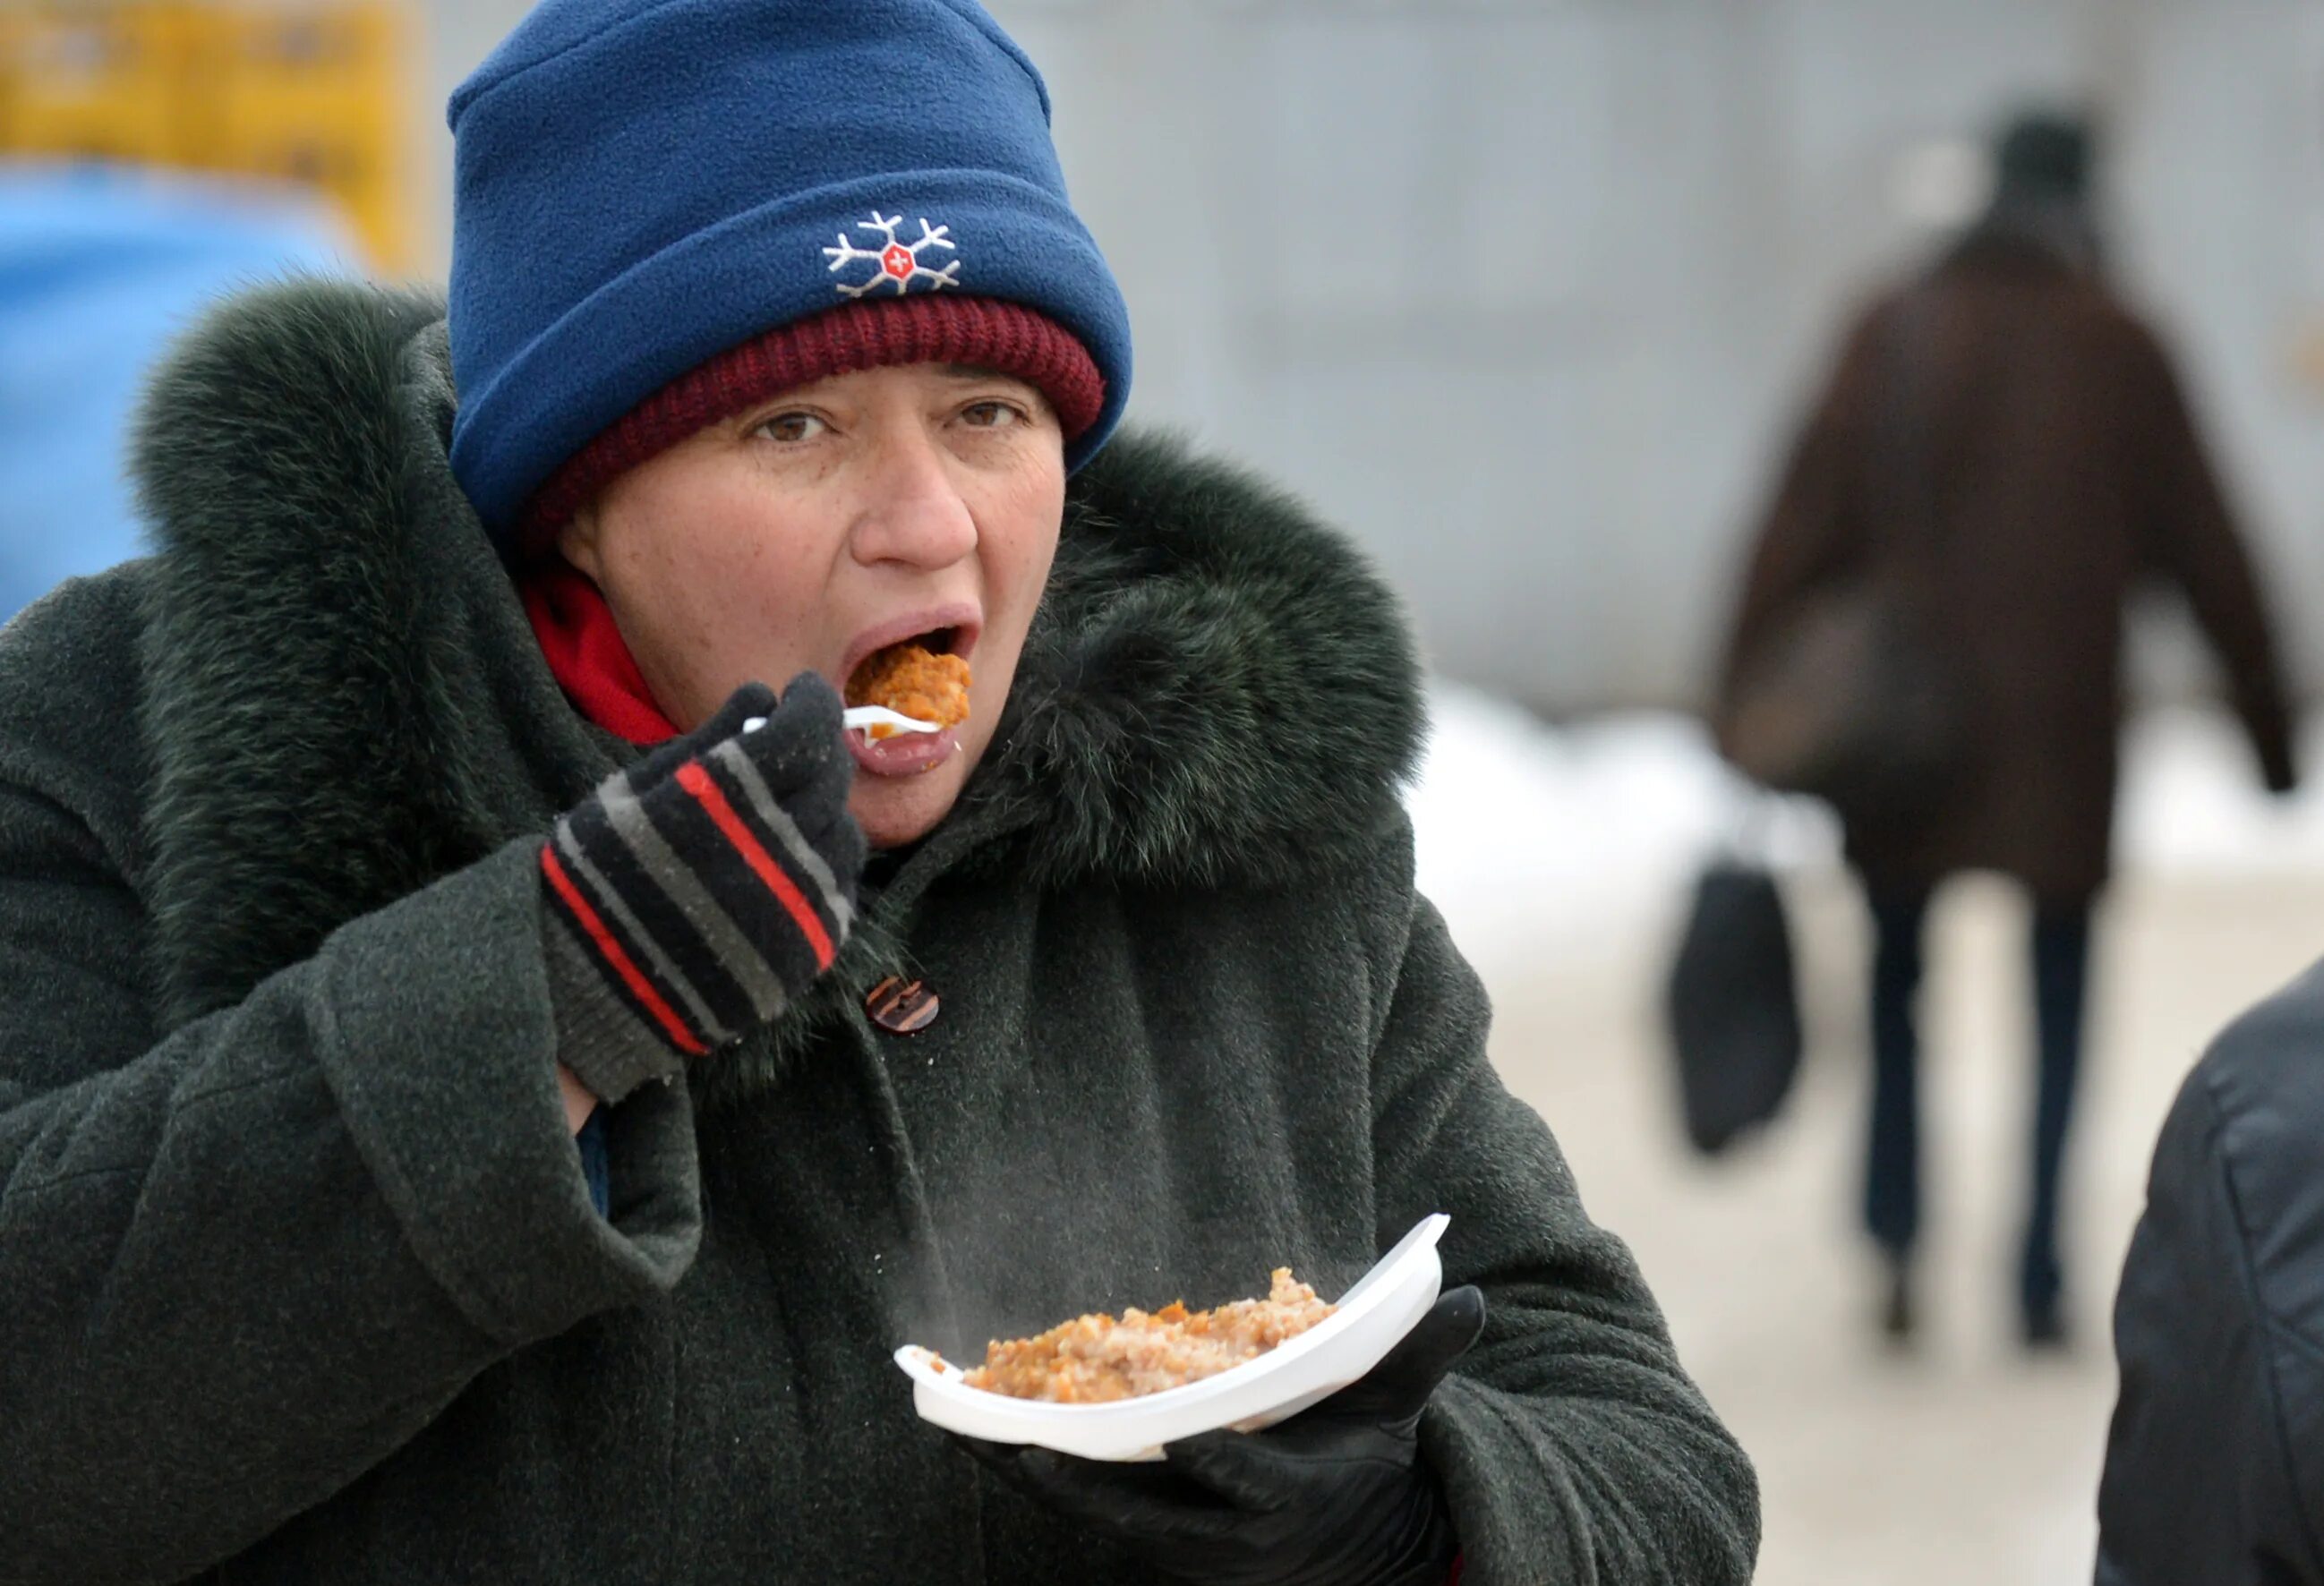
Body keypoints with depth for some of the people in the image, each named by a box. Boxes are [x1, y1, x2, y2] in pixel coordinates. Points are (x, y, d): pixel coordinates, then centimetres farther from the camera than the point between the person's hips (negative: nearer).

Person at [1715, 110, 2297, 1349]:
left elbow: (1803, 526, -4)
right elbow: (2203, 549, 2)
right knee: (2059, 1005, 9)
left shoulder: (1893, 336, 2)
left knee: (1896, 984, 15)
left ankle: (1895, 1232, -4)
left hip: (1904, 732, 1)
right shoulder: (2117, 350, -1)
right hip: (2061, 736, -1)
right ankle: (2040, 1281, 2)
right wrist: (2267, 722, 10)